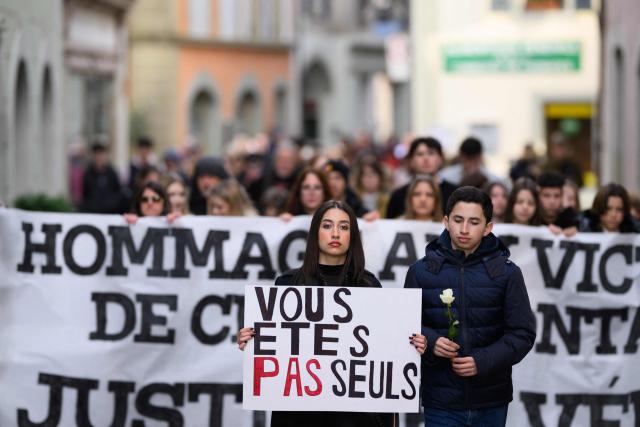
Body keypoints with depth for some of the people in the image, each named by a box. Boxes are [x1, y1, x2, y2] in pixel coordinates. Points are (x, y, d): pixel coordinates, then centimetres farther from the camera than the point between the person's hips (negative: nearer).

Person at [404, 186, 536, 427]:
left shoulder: (507, 273, 2)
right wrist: (431, 342, -15)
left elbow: (523, 333, -1)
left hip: (491, 403, 1)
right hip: (441, 402, 0)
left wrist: (483, 361, -15)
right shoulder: (422, 271, 4)